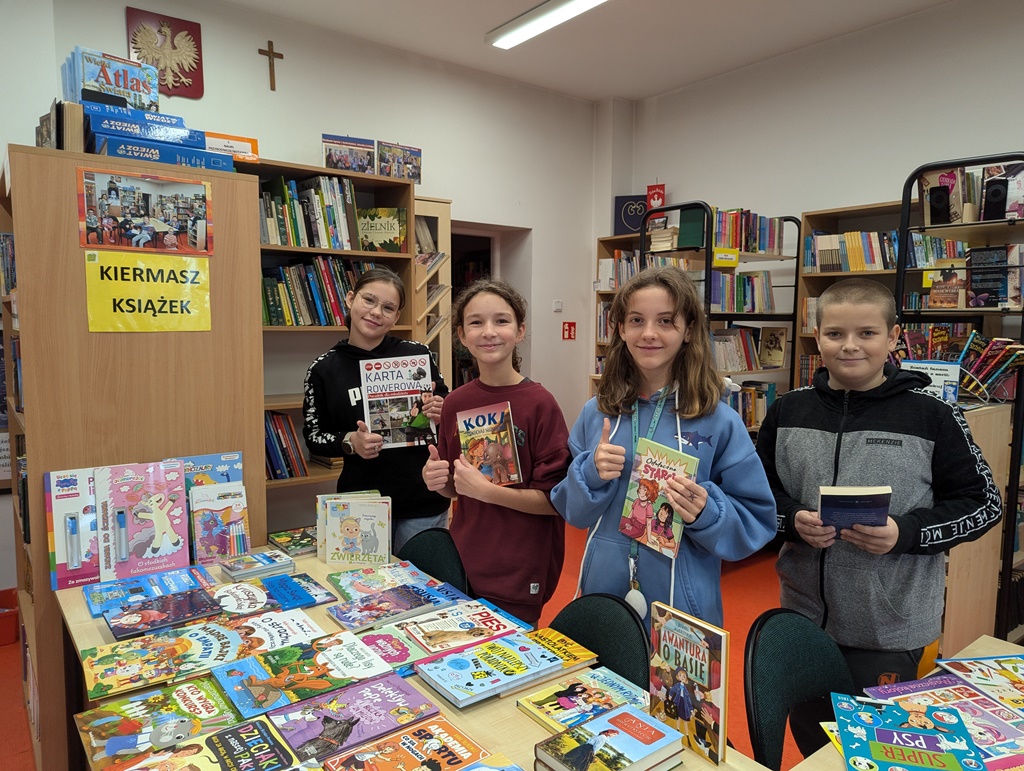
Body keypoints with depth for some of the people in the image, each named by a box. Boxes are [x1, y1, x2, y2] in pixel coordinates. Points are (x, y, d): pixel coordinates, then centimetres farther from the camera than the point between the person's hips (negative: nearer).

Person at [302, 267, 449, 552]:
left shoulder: (417, 354, -3)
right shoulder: (324, 369, -2)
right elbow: (313, 436, 4)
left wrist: (439, 414, -14)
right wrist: (350, 442, -15)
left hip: (423, 501, 0)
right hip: (362, 504, 0)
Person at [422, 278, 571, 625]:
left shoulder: (540, 404, -15)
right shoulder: (455, 403, -1)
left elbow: (555, 500, -15)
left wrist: (486, 489, -24)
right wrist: (436, 481, -9)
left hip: (520, 573, -4)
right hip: (463, 561, 4)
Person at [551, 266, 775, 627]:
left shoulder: (719, 421, -11)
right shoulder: (596, 413, -2)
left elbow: (757, 522, -5)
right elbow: (573, 511, 4)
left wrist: (706, 513, -24)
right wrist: (591, 473, -15)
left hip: (683, 603, -2)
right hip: (602, 590, 3)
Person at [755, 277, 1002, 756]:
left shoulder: (932, 417, -9)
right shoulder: (787, 412, -1)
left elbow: (984, 504, -3)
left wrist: (905, 533, -18)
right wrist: (792, 521, -13)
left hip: (891, 628, -3)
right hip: (803, 617, 3)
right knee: (809, 741, 20)